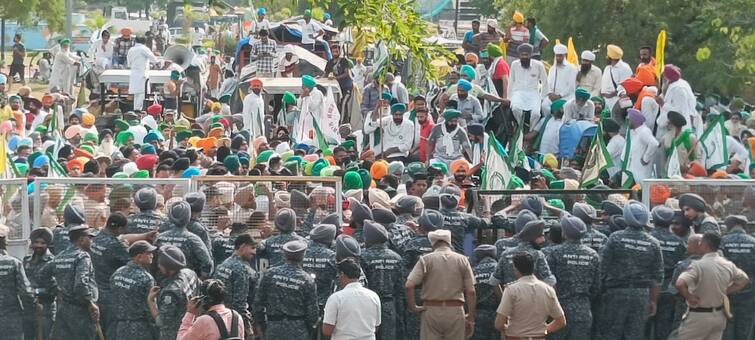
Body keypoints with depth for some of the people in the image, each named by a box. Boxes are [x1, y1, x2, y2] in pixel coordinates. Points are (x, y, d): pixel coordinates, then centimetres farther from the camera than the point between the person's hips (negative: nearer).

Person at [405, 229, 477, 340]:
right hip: (455, 311, 1)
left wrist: (412, 307, 0)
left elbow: (409, 286, -11)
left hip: (431, 310, -1)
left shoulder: (426, 260, 0)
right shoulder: (462, 260, 4)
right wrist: (471, 318, 4)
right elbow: (471, 292, -1)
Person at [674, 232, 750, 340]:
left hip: (699, 316, -6)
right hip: (719, 315, 6)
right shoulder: (728, 265, 0)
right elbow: (744, 280, 15)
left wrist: (689, 298, -16)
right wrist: (725, 291, 11)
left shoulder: (698, 265, -21)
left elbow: (680, 284, -34)